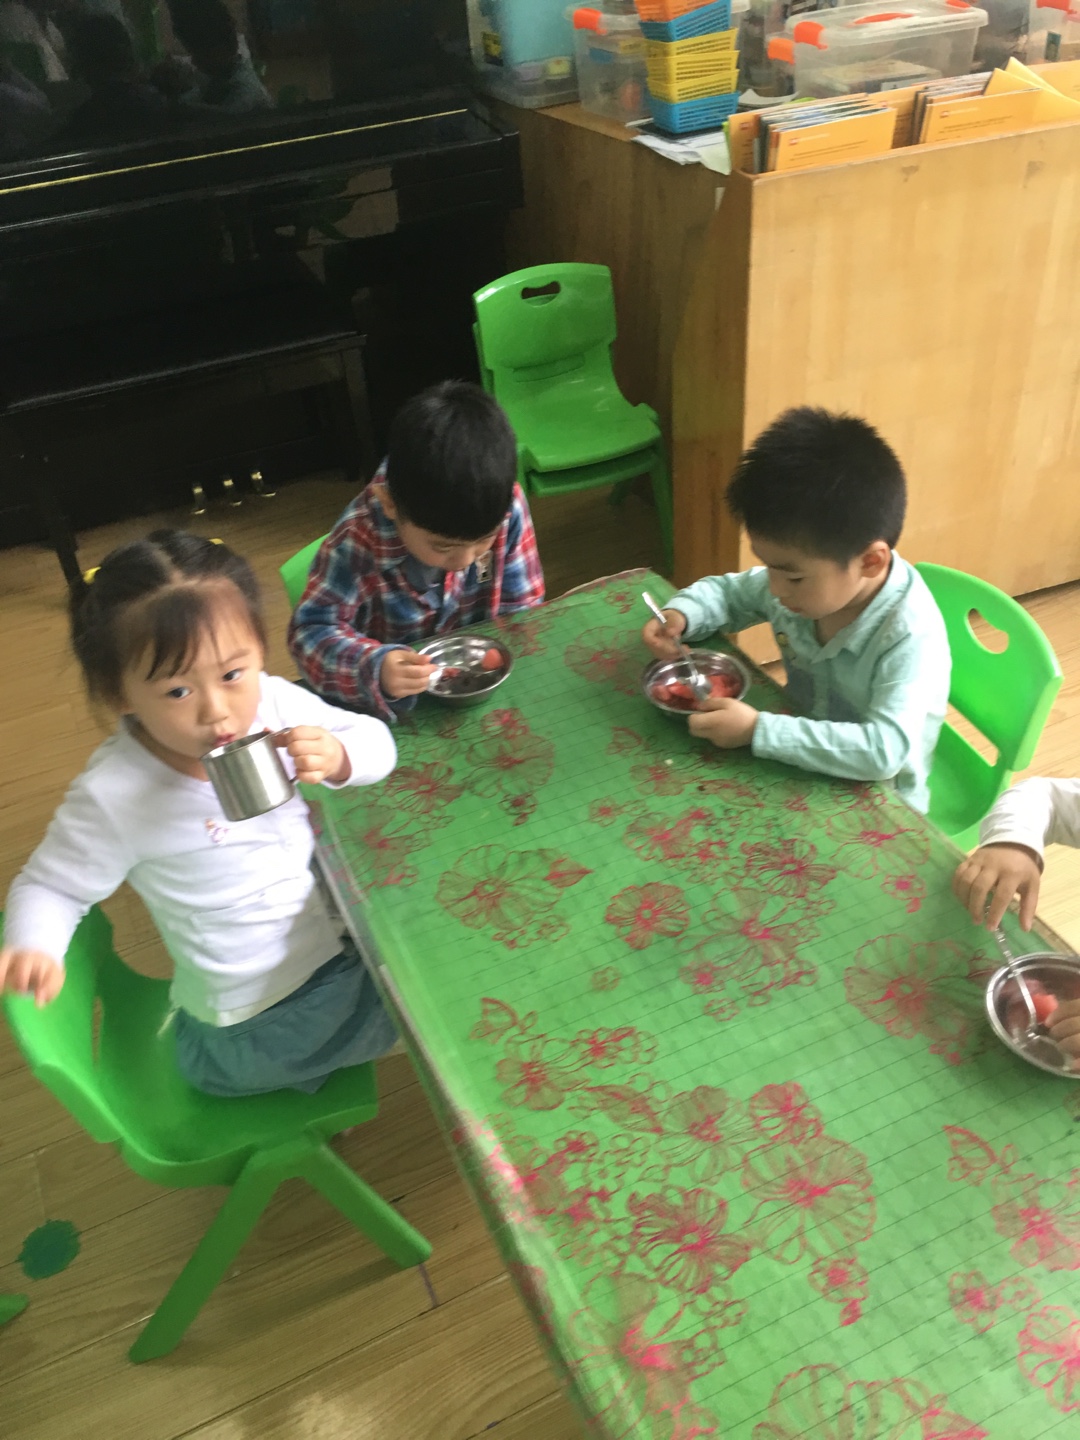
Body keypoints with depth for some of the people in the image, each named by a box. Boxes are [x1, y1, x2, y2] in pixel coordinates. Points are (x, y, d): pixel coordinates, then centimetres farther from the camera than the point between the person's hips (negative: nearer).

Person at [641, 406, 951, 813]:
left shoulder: (911, 637, -28)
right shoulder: (807, 579, -10)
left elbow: (884, 752, -37)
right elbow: (726, 592, 7)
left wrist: (758, 730, -35)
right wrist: (681, 614, -13)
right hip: (800, 772, 6)